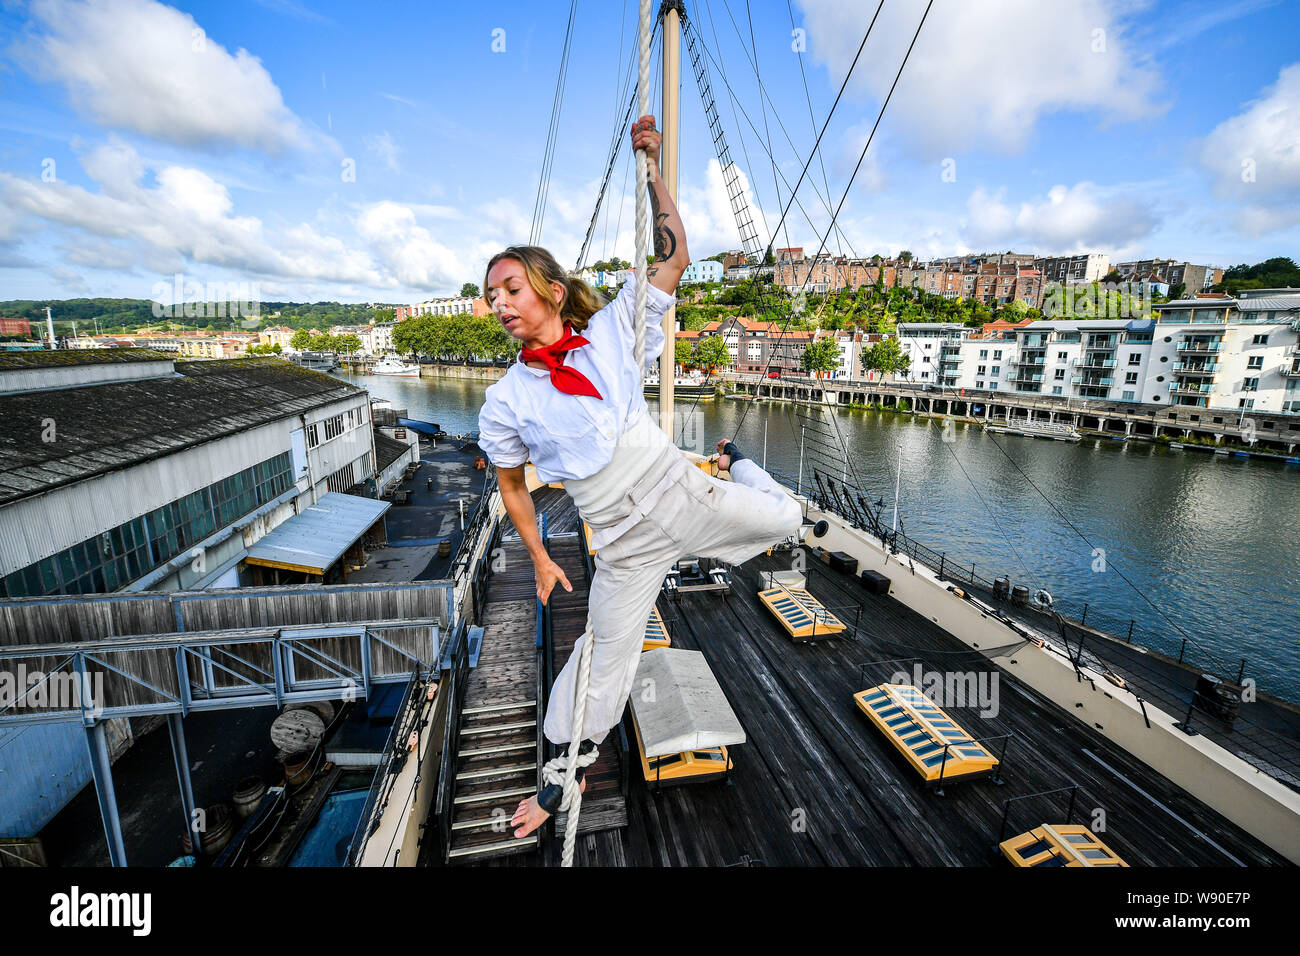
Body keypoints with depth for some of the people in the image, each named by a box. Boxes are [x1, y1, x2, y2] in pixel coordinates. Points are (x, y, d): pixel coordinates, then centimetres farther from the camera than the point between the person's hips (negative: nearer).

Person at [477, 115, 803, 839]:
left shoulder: (609, 331, -5)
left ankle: (732, 463, 47)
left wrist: (654, 171, -4)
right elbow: (513, 487, 7)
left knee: (787, 518, 14)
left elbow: (674, 258, 1)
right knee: (606, 651, 8)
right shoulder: (506, 404, -5)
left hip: (681, 494, 2)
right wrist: (540, 558, 9)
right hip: (625, 541, -1)